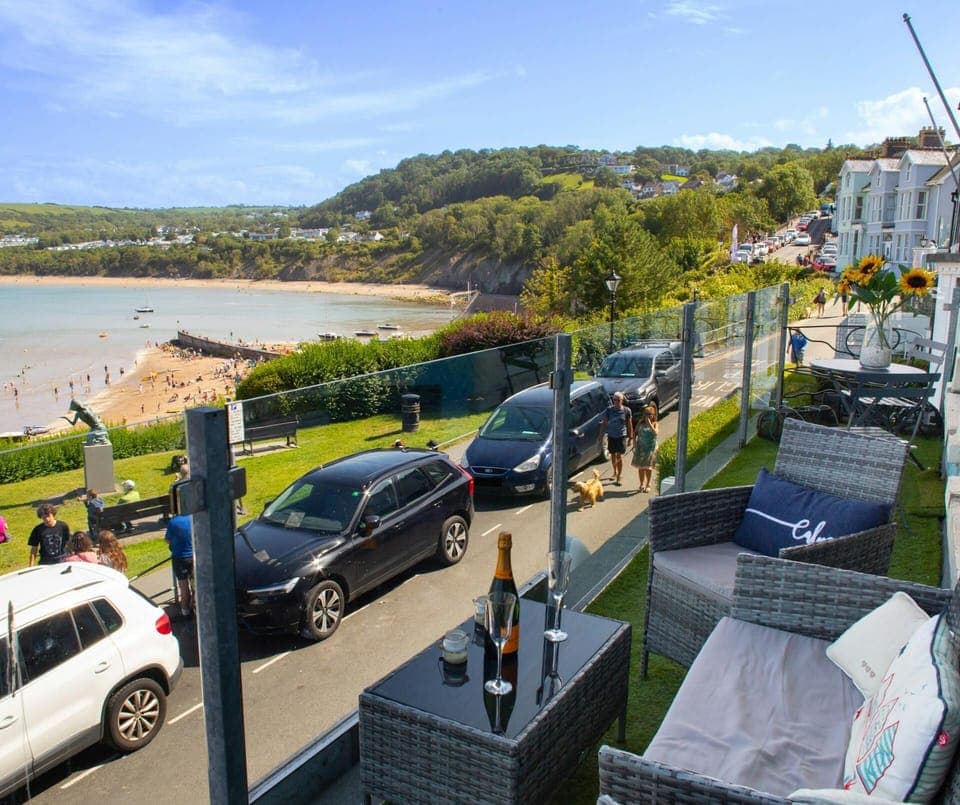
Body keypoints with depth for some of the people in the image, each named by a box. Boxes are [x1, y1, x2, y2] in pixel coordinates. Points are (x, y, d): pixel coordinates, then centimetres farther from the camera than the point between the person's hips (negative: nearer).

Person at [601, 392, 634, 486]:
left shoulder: (626, 410, -6)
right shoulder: (609, 409, -3)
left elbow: (629, 425, 1)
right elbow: (604, 422, 4)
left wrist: (631, 438, 1)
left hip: (622, 436, -2)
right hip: (611, 436, 3)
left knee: (619, 456, -8)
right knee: (613, 454, 16)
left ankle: (618, 478, -5)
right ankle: (615, 472, 39)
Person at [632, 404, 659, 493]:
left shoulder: (654, 424, -3)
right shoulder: (640, 424, 4)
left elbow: (655, 433, -21)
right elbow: (635, 433, 8)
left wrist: (649, 423, -22)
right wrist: (634, 443, -3)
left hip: (650, 448, -2)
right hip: (641, 447, 3)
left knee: (648, 467, 1)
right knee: (640, 466, 7)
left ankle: (647, 485, 13)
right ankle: (642, 484, 19)